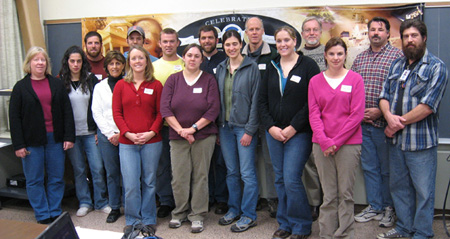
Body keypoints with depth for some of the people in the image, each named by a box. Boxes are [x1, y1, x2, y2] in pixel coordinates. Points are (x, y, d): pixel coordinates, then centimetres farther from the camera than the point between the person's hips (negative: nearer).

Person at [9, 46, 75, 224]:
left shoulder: (56, 84, 7)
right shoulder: (21, 87, 2)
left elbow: (67, 111, 5)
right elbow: (14, 117, -1)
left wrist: (69, 136, -2)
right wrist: (18, 144, -7)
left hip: (55, 139, 2)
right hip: (32, 141, -1)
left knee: (56, 178, 7)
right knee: (34, 180, 5)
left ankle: (55, 214, 20)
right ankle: (42, 216, 16)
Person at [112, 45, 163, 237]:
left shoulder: (155, 85, 4)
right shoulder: (121, 85, 7)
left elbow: (160, 113, 2)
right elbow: (117, 113, 4)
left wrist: (152, 132, -11)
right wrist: (128, 133, -9)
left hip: (151, 142, 0)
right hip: (127, 143, 1)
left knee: (149, 183, 9)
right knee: (131, 185, 0)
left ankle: (148, 221, 24)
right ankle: (132, 222, 19)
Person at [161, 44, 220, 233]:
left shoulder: (209, 80, 3)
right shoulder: (173, 79, 7)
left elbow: (214, 109, -5)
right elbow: (165, 108, -1)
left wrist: (193, 128, -12)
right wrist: (181, 130, -10)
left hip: (204, 136, -1)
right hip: (177, 136, 1)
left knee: (200, 176, 4)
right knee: (179, 177, 2)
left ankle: (197, 215, 17)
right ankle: (180, 212, 22)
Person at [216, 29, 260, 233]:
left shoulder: (252, 67, -6)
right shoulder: (221, 68, 10)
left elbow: (255, 100, -9)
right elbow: (217, 98, 12)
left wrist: (250, 130, -12)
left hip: (244, 127, -5)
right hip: (225, 126, 5)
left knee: (247, 173, 0)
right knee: (231, 172, 14)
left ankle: (249, 215, 13)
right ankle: (234, 209, 28)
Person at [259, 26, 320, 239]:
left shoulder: (308, 65, -3)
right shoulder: (272, 68, 11)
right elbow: (262, 100, 10)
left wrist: (293, 127, -13)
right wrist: (270, 127, -3)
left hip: (299, 132, -5)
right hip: (274, 132, 5)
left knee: (291, 179, -8)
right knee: (280, 179, 10)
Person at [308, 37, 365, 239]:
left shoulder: (355, 79, 2)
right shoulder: (315, 81, 8)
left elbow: (357, 114, -4)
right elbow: (313, 114, 2)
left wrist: (336, 141, -10)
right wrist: (324, 141, -10)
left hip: (348, 143, -1)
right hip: (322, 145, 2)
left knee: (345, 193, 5)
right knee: (328, 194, 7)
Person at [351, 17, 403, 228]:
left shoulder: (397, 56, -3)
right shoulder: (359, 58, 13)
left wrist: (380, 111, -15)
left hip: (383, 123, -5)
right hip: (362, 123, 5)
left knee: (387, 169, 7)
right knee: (369, 168, 13)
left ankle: (388, 208, 24)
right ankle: (374, 206, 26)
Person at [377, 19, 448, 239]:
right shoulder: (396, 65, 12)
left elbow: (427, 106, -15)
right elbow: (384, 96, 8)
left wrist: (398, 124, -12)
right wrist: (389, 117, -13)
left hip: (421, 141, -6)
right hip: (395, 140, 6)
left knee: (423, 191, 5)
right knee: (399, 186, 16)